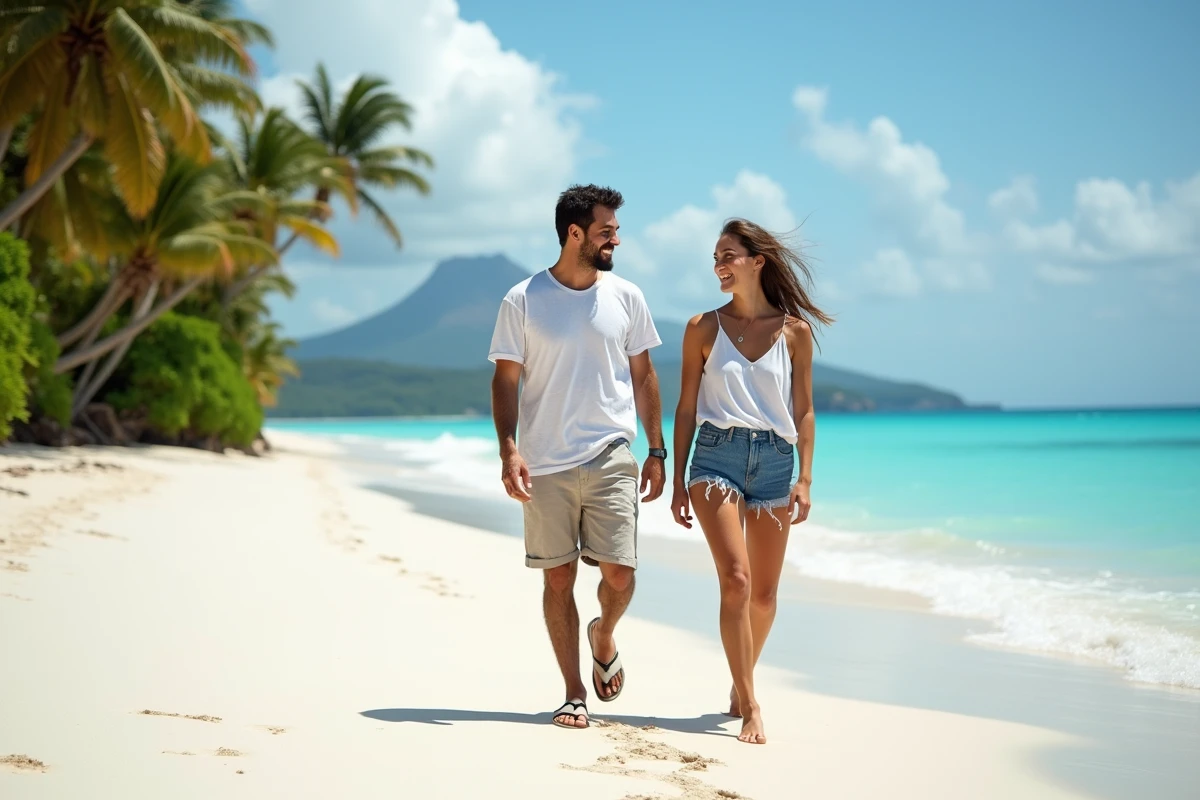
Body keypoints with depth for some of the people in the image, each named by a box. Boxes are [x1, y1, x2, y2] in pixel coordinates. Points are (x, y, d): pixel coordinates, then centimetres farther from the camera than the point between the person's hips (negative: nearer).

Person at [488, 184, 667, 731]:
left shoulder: (626, 297, 6)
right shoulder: (523, 301, -1)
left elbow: (643, 378, 12)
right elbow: (505, 381, 0)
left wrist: (657, 451, 8)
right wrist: (508, 451, -11)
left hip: (612, 459, 1)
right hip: (546, 464, -1)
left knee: (619, 573, -7)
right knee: (558, 578, 3)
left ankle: (603, 637, 27)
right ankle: (575, 693, 14)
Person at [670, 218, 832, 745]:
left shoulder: (795, 331, 4)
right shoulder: (703, 328, 4)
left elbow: (803, 410, 6)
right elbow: (686, 407, 6)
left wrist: (805, 478, -1)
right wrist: (678, 481, 3)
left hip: (774, 461, 2)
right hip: (717, 457, -1)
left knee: (764, 592, 7)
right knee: (735, 580, -15)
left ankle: (741, 683, 31)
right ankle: (750, 708, -10)